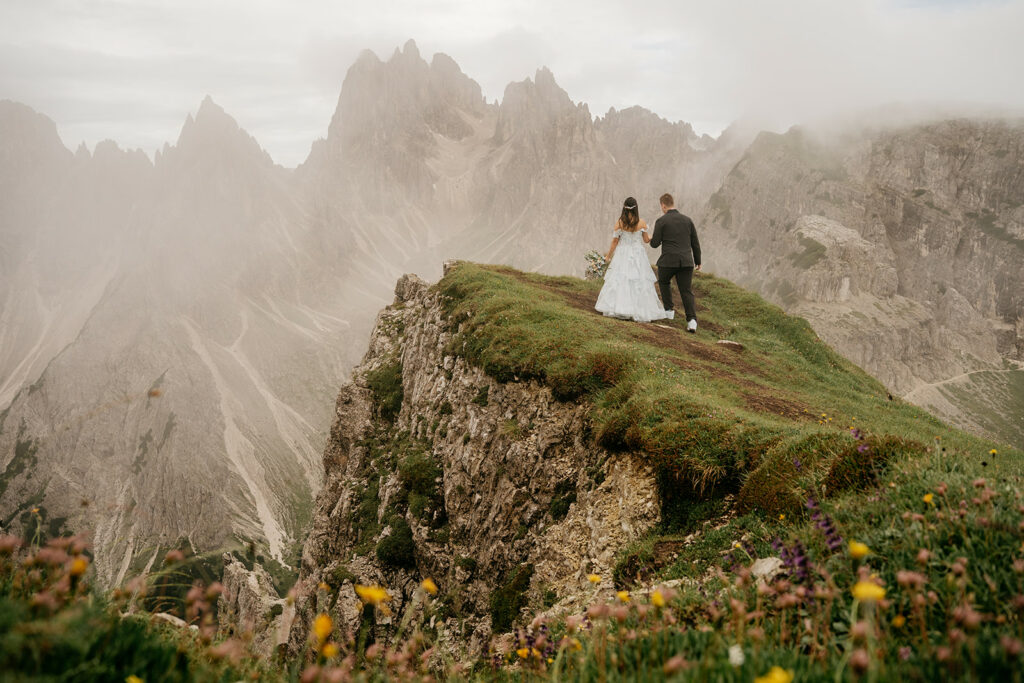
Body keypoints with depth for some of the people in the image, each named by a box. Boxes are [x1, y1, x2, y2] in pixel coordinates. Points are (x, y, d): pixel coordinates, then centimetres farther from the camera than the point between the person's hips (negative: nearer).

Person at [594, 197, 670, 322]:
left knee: (619, 280, 5)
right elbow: (646, 240, 4)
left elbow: (615, 241, -2)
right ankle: (640, 311, 2)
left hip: (622, 254, 0)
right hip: (638, 254, 0)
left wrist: (608, 255, 11)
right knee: (639, 282, 4)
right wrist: (652, 236, 27)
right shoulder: (641, 223, -6)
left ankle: (617, 308, 3)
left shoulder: (619, 223, -7)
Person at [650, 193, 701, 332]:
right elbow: (695, 243, 11)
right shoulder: (687, 220, 9)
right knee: (687, 291, 5)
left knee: (664, 281, 26)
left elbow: (655, 244, -4)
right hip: (686, 262, 3)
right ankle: (691, 320, -10)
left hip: (668, 261, -3)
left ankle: (669, 310, 24)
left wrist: (652, 239, 20)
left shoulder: (661, 221, -4)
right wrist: (698, 261, 20)